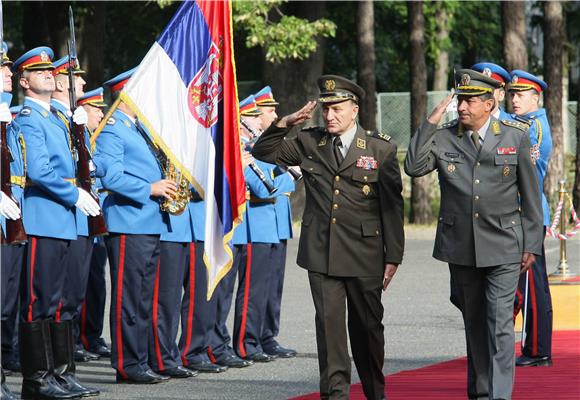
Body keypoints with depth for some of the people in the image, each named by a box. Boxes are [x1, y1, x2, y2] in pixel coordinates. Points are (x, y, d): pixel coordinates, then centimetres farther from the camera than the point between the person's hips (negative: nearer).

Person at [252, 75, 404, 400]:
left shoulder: (381, 148, 0)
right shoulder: (309, 143, 7)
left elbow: (393, 206, -1)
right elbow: (263, 153, 11)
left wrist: (393, 257, -4)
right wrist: (284, 124, -7)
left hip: (364, 255, -1)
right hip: (321, 253, 1)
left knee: (367, 325, 9)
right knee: (329, 323, -4)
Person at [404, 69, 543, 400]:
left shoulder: (516, 137, -2)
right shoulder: (443, 137, 2)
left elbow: (530, 195, 2)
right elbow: (414, 167, -12)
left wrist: (531, 245, 0)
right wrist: (431, 122, -13)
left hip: (503, 248, -3)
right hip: (460, 247, 3)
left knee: (500, 323, -11)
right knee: (474, 322, 13)